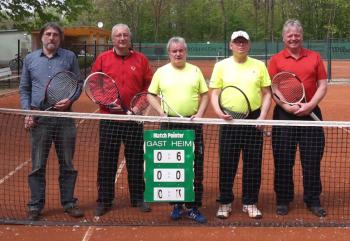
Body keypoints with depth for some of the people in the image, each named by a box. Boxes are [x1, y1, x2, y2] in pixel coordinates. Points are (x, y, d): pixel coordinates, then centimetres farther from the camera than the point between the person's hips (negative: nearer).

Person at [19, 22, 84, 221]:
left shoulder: (69, 57, 6)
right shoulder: (30, 59, 9)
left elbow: (79, 83, 7)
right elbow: (24, 89, 12)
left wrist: (70, 100, -11)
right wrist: (28, 111, -1)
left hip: (64, 117, 0)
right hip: (39, 119, 0)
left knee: (67, 164, 7)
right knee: (38, 165, 4)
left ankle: (69, 202, 19)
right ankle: (36, 205, 15)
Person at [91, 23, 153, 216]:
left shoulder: (141, 59, 6)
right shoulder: (102, 59, 4)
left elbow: (149, 85, 9)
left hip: (134, 119, 1)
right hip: (109, 118, 0)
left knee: (135, 160, 8)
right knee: (106, 161, 4)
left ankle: (138, 198, 21)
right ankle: (104, 201, 15)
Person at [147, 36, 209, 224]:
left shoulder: (195, 71, 8)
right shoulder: (161, 72, 6)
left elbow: (205, 95, 9)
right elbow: (151, 95, 8)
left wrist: (200, 114, -5)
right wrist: (161, 113, -6)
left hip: (193, 124, 0)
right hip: (170, 124, 0)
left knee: (196, 166, 0)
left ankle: (193, 207, 9)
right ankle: (176, 205, 19)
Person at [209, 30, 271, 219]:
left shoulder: (259, 65, 8)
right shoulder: (221, 66, 5)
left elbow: (267, 93, 9)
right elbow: (214, 94, 3)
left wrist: (263, 116, -4)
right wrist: (219, 112, -16)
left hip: (254, 120, 1)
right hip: (229, 120, -1)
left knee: (253, 164, 6)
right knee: (227, 163, 2)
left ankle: (250, 203, 19)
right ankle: (225, 203, 16)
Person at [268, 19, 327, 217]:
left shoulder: (315, 57, 7)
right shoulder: (276, 60, 3)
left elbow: (323, 85, 5)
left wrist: (310, 105, -10)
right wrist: (287, 106, -15)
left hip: (311, 113, 1)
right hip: (284, 114, -1)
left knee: (312, 159, 6)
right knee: (283, 160, 4)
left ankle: (313, 201, 19)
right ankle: (283, 200, 17)